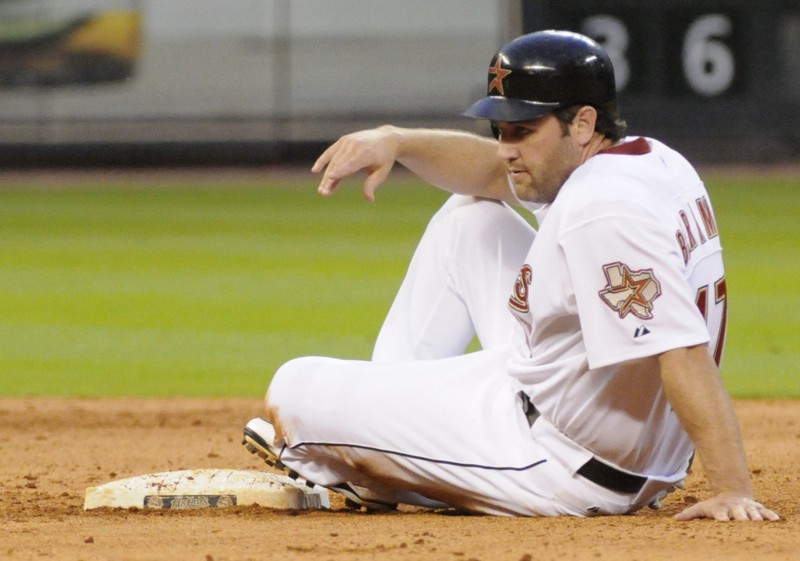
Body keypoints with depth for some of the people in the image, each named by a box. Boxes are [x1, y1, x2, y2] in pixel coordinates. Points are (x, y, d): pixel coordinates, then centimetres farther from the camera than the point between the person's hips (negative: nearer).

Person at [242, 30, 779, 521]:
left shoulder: (600, 213, -29)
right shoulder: (653, 160, 3)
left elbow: (684, 353, -36)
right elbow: (491, 170, 15)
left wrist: (732, 490, -42)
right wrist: (396, 141, -2)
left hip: (561, 470, -10)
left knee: (295, 390, -4)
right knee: (471, 217, 24)